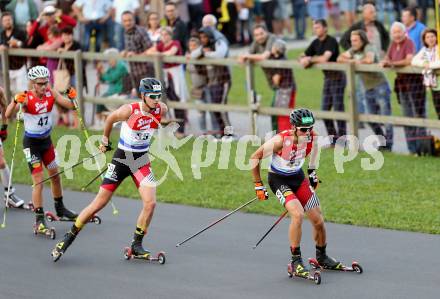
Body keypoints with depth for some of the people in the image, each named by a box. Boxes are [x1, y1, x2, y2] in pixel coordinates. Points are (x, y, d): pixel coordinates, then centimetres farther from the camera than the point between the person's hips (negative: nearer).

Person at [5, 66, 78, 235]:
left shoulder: (51, 94, -8)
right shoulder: (27, 98, -22)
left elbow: (70, 106, -8)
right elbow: (8, 115, -34)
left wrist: (72, 98, -30)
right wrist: (15, 102, -54)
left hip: (46, 140, 6)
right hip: (31, 143, -6)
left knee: (55, 176, 18)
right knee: (38, 181, -12)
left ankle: (60, 209, 38)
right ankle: (39, 220, -8)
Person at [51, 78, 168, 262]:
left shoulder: (161, 110, -9)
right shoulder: (130, 110, -20)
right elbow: (111, 118, 0)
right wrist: (105, 140, 13)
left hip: (142, 161, 3)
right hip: (121, 159, -3)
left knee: (150, 203, -13)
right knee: (99, 203, -1)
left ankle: (136, 245, 4)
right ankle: (68, 239, 11)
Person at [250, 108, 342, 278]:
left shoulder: (313, 138, -17)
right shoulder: (281, 140, -31)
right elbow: (255, 158, -18)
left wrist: (312, 172, 16)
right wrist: (258, 185, -13)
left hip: (298, 177, 5)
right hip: (278, 180, -5)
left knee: (318, 220, 3)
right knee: (298, 214, -27)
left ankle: (322, 257, 28)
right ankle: (296, 262, -15)